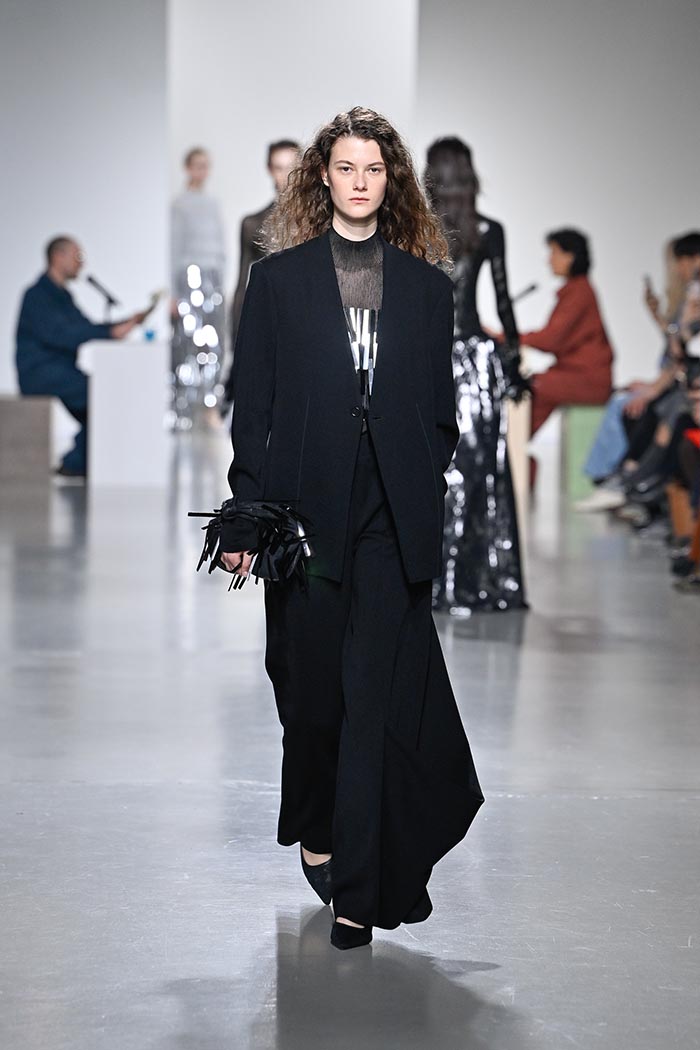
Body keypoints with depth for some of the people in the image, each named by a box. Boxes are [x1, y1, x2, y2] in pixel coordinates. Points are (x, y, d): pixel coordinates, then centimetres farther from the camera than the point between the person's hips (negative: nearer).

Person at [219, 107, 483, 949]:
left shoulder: (426, 285, 8)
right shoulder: (278, 279, 5)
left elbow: (439, 407, 10)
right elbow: (253, 404, 2)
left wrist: (425, 494, 1)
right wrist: (246, 515, -2)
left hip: (393, 519, 0)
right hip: (306, 508, 0)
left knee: (379, 697, -6)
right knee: (312, 686, 10)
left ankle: (360, 889, -3)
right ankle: (316, 826, 35)